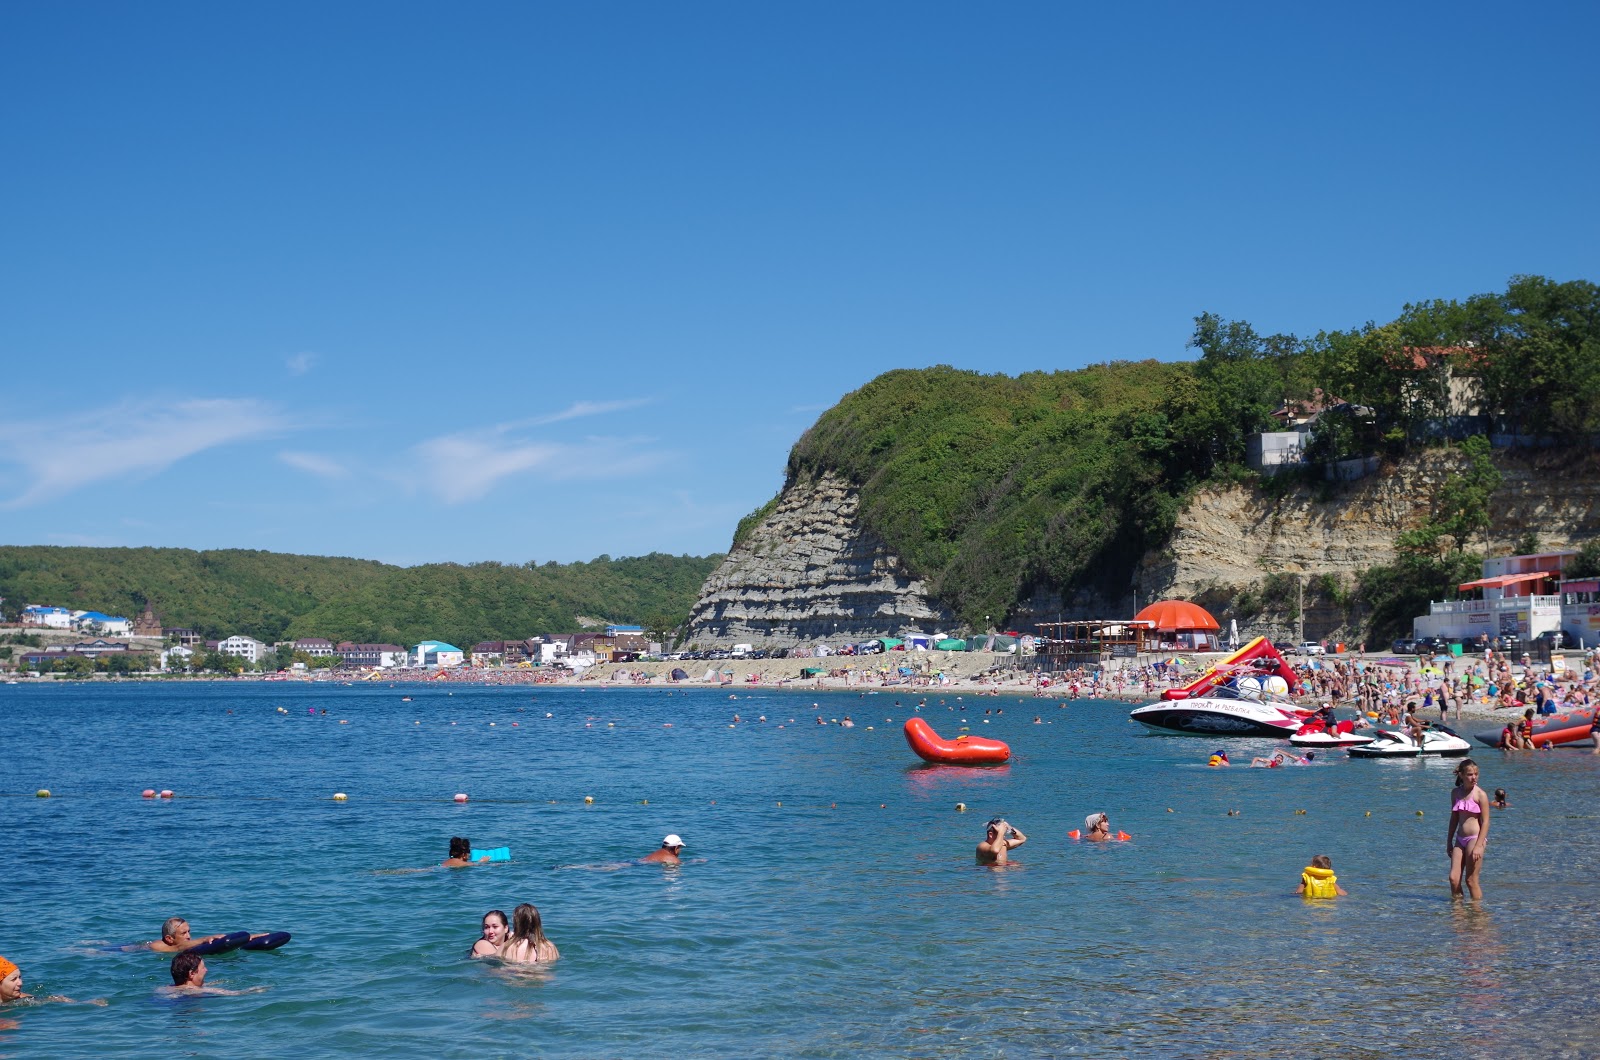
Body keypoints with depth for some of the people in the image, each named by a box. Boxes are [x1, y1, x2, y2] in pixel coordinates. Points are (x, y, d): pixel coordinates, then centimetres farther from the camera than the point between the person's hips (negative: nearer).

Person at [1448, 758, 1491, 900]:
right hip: (1460, 839, 5)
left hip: (1475, 838, -5)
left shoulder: (1480, 795, -8)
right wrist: (1449, 841, 18)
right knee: (1453, 878, -1)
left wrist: (1478, 846, -16)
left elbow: (1485, 822, -9)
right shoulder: (1456, 793, 9)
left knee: (1471, 880, -2)